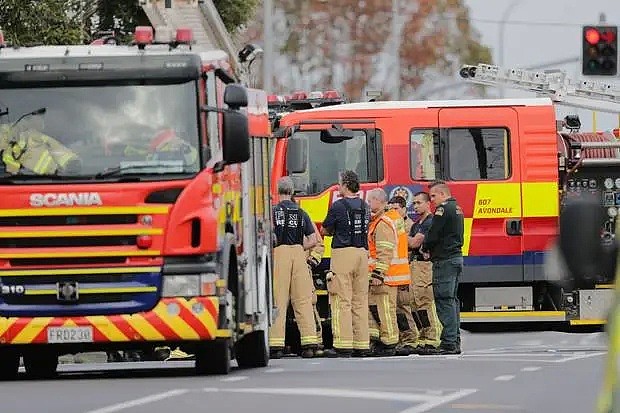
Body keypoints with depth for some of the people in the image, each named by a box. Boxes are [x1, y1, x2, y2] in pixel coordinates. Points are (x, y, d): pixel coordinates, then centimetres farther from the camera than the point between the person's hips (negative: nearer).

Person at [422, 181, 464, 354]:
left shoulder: (443, 209, -13)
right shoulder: (457, 208, 18)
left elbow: (433, 235, -16)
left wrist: (425, 248, 4)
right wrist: (430, 248, 11)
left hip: (445, 260, -10)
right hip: (457, 257, 10)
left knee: (444, 301, -9)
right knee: (453, 300, 12)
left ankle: (448, 343, -12)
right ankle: (455, 342, 13)